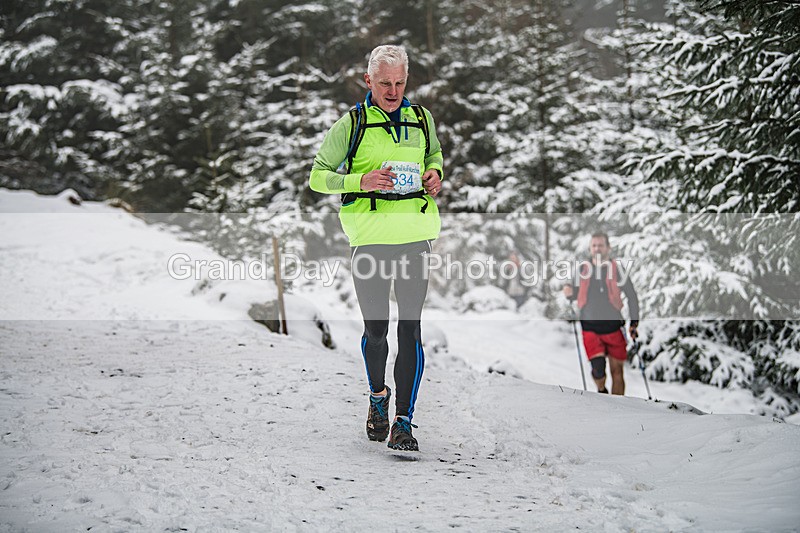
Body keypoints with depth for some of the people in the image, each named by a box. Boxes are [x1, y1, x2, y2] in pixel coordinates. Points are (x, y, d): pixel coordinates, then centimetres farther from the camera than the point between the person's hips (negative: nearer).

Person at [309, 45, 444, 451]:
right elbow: (317, 176, 1)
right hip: (371, 237, -2)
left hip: (415, 236, 2)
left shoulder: (421, 119, 9)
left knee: (410, 329, -4)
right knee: (376, 329, 4)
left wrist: (434, 174, 6)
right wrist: (361, 181, -16)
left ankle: (403, 421, 0)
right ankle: (378, 395, 33)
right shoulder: (351, 125, 0)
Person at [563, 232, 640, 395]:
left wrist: (634, 322, -3)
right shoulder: (582, 269, 4)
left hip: (613, 327, 0)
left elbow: (632, 296, 4)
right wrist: (570, 293, -8)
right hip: (590, 327, 0)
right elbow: (577, 294, 16)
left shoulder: (617, 268, -1)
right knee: (598, 368, -17)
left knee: (617, 370, 3)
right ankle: (602, 391, 13)